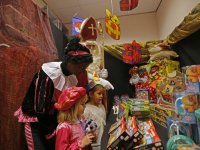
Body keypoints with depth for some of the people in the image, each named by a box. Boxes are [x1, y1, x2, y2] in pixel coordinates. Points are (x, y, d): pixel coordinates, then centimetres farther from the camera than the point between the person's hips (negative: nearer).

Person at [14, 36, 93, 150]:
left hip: (52, 118, 6)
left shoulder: (72, 77, -8)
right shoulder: (48, 75, -28)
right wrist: (52, 134, -13)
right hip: (34, 119, -5)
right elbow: (40, 110, -23)